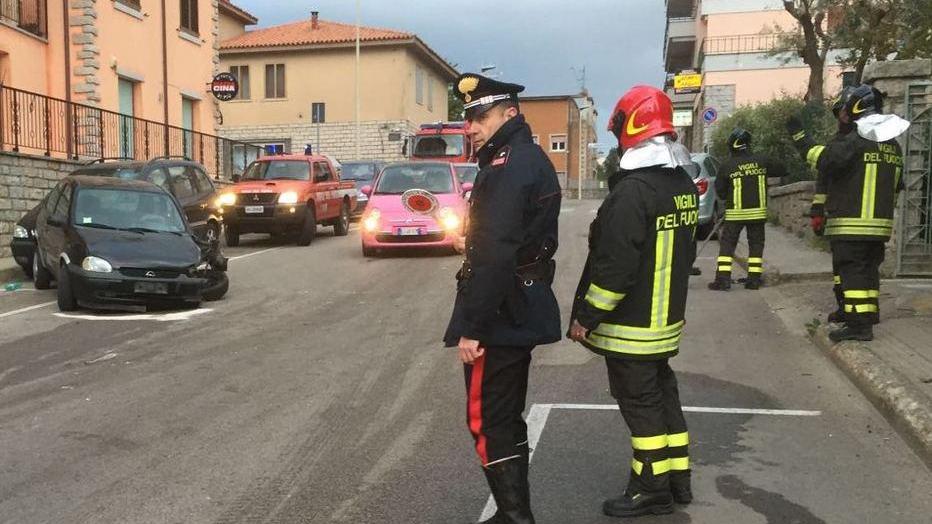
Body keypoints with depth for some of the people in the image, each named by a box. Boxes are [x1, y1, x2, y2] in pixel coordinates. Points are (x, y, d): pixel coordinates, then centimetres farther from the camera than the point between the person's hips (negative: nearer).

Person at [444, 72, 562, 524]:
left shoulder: (506, 167, -19)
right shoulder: (531, 159, 14)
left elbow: (494, 256, -26)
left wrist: (470, 326, -22)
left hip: (499, 317, -10)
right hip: (522, 313, 10)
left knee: (487, 424, 0)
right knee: (507, 419, 19)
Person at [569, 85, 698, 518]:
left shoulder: (633, 190, -23)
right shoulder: (685, 184, 7)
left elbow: (615, 266, -25)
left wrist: (586, 317, -16)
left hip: (630, 326, -9)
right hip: (667, 320, 9)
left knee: (640, 403, 3)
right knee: (662, 393, 19)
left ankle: (654, 489, 15)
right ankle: (678, 478, 30)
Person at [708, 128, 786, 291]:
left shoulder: (727, 166, -9)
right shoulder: (762, 162, -2)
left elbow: (719, 190, -1)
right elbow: (782, 170, 14)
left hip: (735, 213, -2)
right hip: (758, 211, 3)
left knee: (727, 244, 3)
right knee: (756, 244, 11)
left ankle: (723, 279, -3)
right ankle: (754, 280, 10)